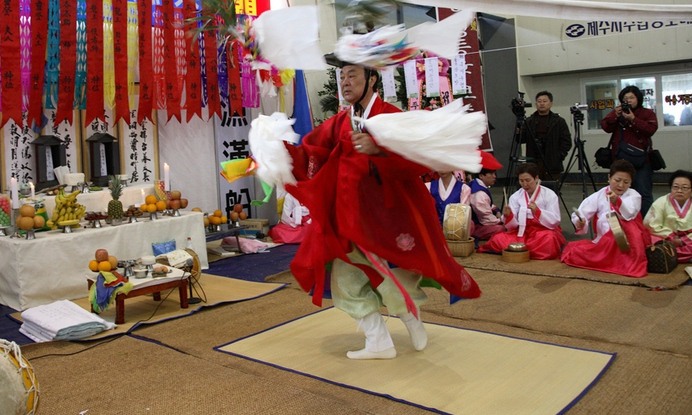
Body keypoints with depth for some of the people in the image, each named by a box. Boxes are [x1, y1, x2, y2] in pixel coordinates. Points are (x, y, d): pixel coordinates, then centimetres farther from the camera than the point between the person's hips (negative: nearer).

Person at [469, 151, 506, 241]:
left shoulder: (475, 184, 5)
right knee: (504, 229, -27)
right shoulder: (480, 194, -27)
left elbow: (488, 205, 22)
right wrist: (500, 221, -7)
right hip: (476, 228, -11)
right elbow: (487, 219, -23)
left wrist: (496, 212, 5)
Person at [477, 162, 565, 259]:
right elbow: (513, 225, -4)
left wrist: (537, 211, -29)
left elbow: (554, 221, -13)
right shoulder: (515, 196, 2)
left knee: (549, 240, -37)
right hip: (522, 232, 1)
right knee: (498, 239, -24)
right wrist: (508, 216, -26)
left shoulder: (550, 195, -5)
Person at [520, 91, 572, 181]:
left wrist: (559, 156, -6)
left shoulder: (559, 121, 6)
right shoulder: (529, 122, 11)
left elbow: (567, 141, 4)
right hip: (533, 164, 1)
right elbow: (522, 139, 2)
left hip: (552, 165, -1)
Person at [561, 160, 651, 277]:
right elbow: (581, 214, -5)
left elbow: (629, 214, -23)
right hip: (604, 242, 3)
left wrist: (617, 201, -43)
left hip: (628, 242, -3)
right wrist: (580, 223, -29)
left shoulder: (633, 195, -2)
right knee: (573, 254, -20)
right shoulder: (599, 196, 3)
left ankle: (632, 262, -23)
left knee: (628, 225, -35)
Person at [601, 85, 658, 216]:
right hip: (621, 159, 3)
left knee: (644, 193, -5)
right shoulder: (617, 112, 12)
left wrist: (633, 119, -18)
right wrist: (614, 116, -14)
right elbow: (605, 127, 1)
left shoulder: (648, 113, 5)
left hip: (641, 160, -3)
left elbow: (651, 129, -11)